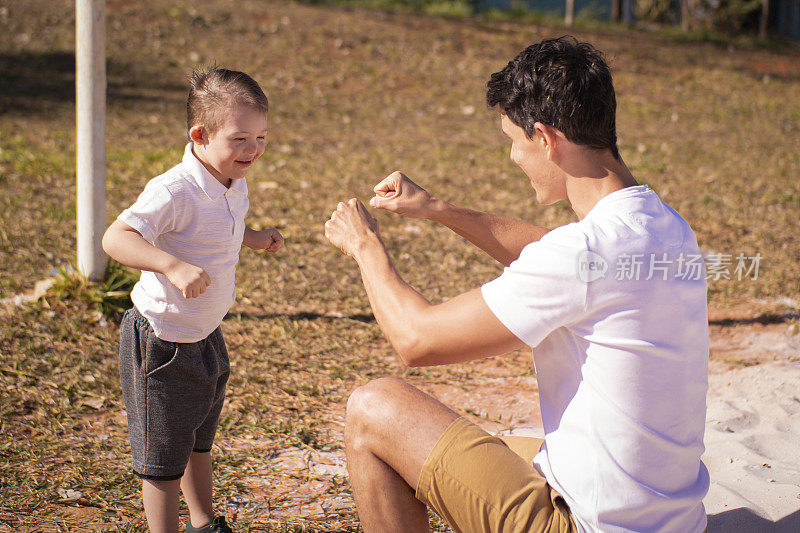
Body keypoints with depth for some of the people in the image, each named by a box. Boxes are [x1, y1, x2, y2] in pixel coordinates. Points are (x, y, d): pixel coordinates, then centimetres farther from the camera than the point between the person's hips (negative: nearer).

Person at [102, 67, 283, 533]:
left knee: (199, 439, 26)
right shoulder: (174, 191, -29)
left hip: (206, 337, 9)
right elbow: (116, 238, -37)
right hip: (163, 342, -9)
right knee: (163, 452, 5)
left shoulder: (234, 185, 0)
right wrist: (172, 265, -49)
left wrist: (253, 239, 8)